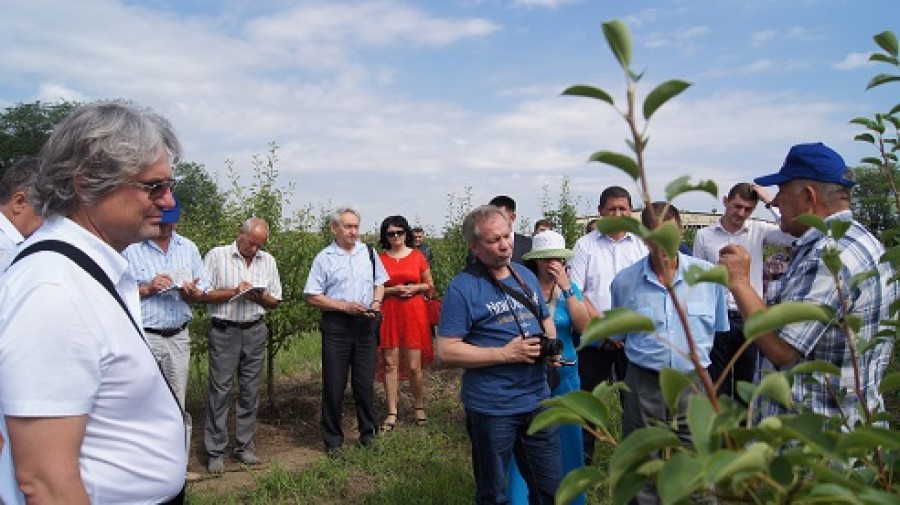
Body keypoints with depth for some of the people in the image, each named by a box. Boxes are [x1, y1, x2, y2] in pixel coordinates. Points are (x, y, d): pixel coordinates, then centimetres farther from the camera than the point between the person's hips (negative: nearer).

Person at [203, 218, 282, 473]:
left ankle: (244, 446, 20)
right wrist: (234, 292, -15)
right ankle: (215, 451, 9)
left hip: (255, 331, 4)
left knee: (250, 390, 8)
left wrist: (258, 297, -9)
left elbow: (275, 301, 11)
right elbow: (204, 294, -6)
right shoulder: (217, 256, -1)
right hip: (224, 331, -3)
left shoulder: (268, 261, 9)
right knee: (220, 390, -2)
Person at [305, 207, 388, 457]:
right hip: (336, 326, -2)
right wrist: (346, 307, -14)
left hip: (366, 325, 3)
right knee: (334, 386, 5)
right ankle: (333, 440, 19)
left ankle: (368, 433, 25)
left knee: (365, 383, 9)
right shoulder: (324, 258, -3)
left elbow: (380, 283, 16)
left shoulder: (368, 253, 8)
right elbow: (313, 297, -5)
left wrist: (376, 303, -4)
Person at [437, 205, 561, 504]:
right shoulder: (462, 287, -13)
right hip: (492, 409, -5)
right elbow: (446, 352, -17)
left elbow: (545, 320, 21)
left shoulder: (526, 276, 7)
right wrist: (505, 354, -22)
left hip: (538, 400, 6)